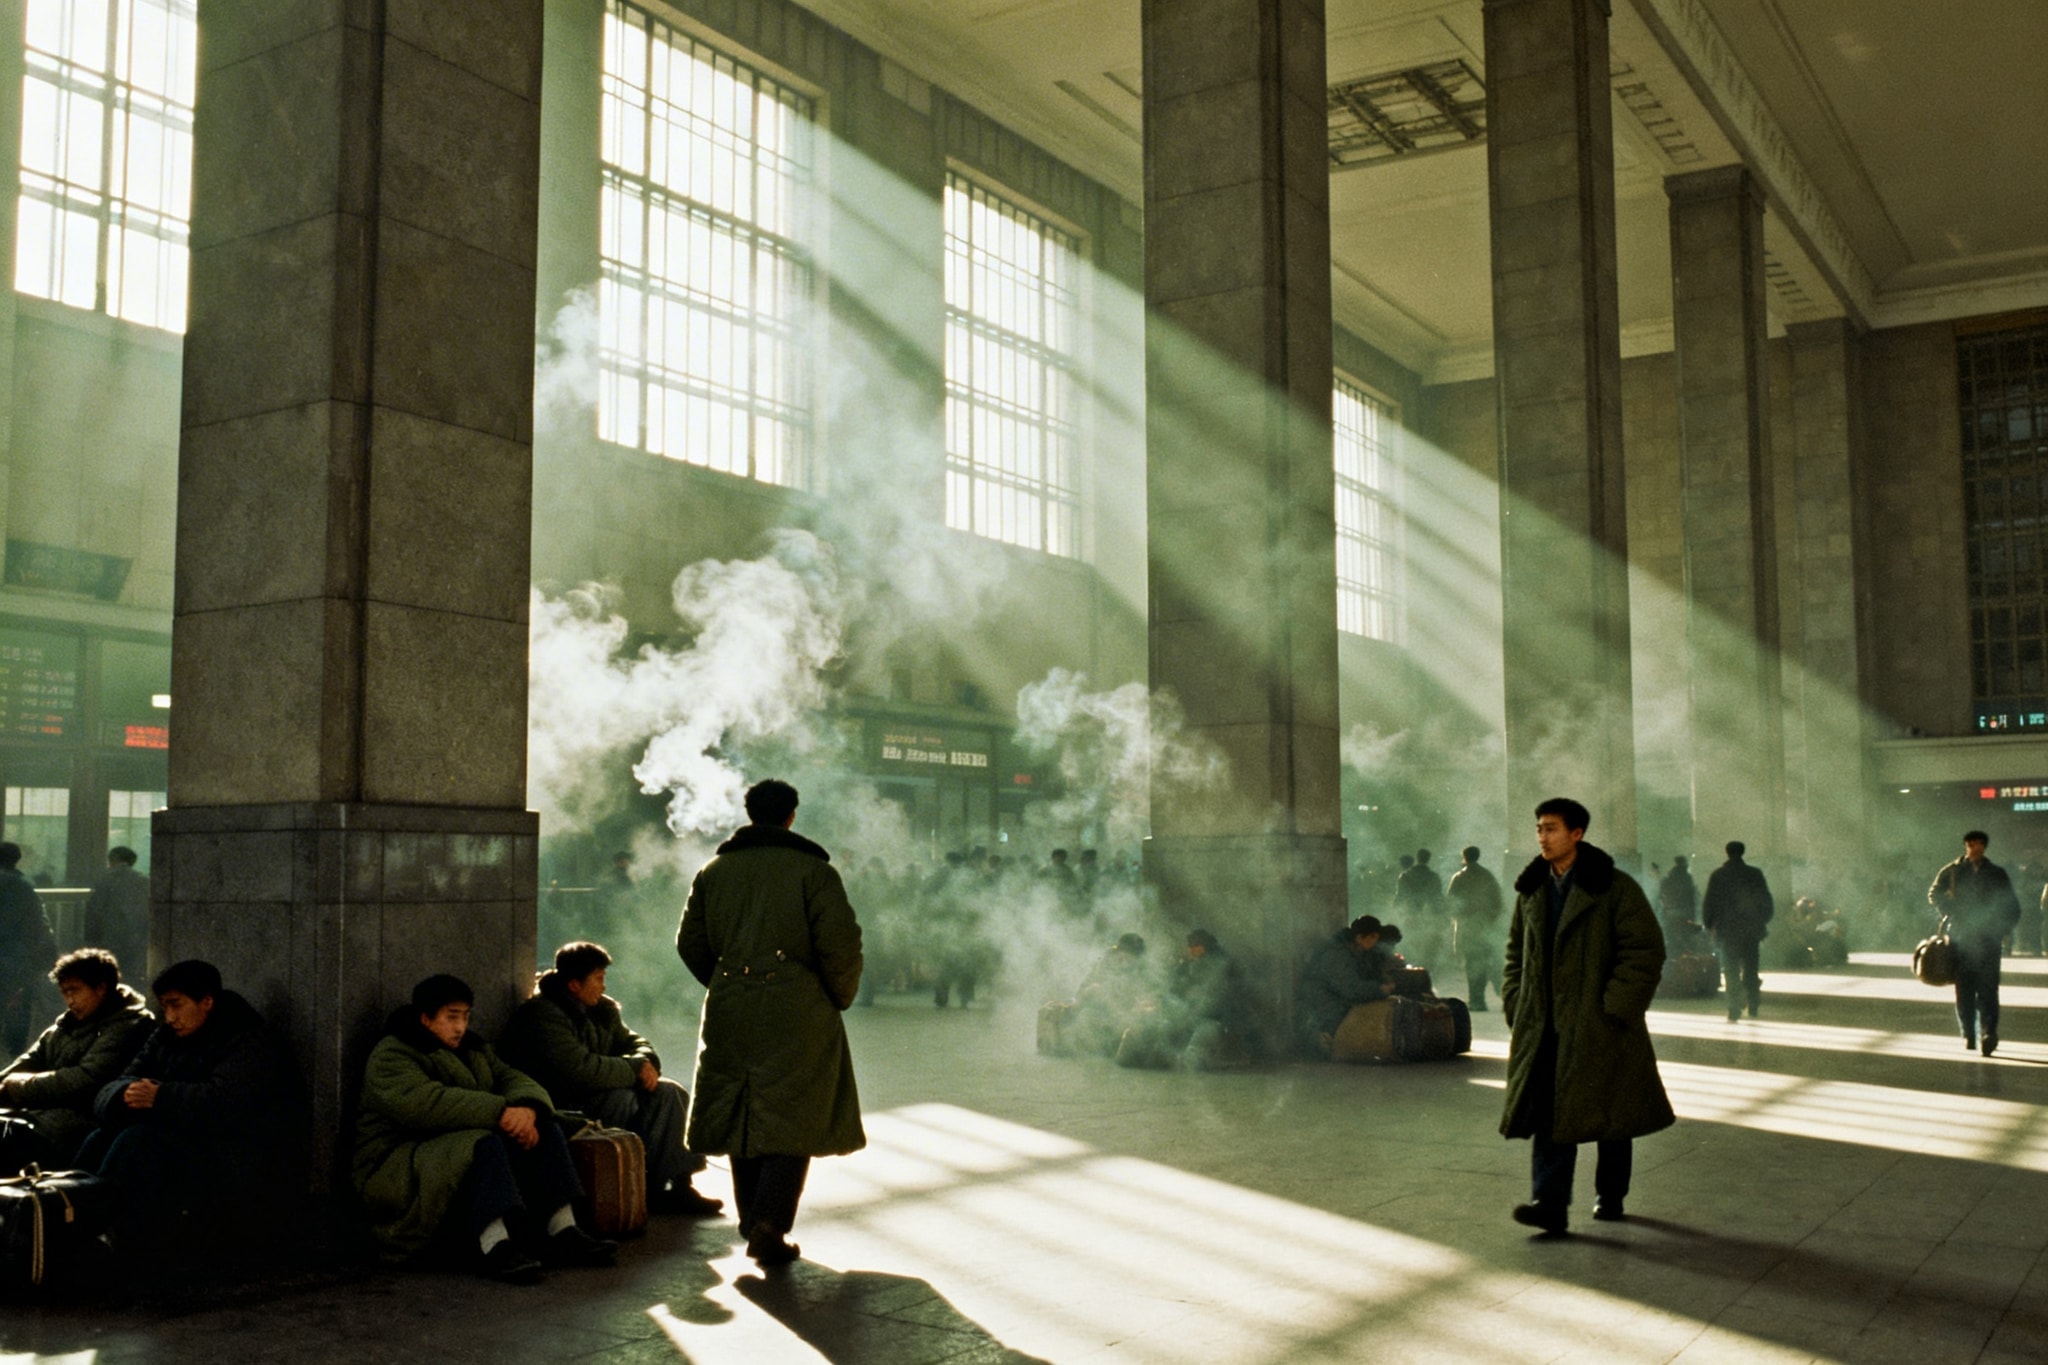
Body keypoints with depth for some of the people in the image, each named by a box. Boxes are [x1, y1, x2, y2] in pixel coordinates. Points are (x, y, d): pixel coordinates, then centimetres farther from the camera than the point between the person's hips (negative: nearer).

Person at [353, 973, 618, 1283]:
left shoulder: (472, 1049, 18)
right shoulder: (390, 1057, -9)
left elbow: (514, 1080, 5)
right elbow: (426, 1104, -28)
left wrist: (527, 1110, -21)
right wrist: (500, 1113, -34)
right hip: (401, 1170, -8)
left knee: (545, 1130, -10)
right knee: (484, 1145, -35)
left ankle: (562, 1232, -21)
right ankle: (495, 1246, -49)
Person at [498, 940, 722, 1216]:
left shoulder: (602, 1008, 8)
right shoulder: (542, 1015, -21)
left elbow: (632, 1041, 15)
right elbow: (581, 1070, -30)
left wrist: (647, 1063, -11)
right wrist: (635, 1069, -19)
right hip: (558, 1105, -9)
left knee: (670, 1094, -7)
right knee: (623, 1100, -31)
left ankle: (676, 1184, -11)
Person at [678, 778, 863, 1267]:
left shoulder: (713, 871, 9)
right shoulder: (812, 870, -5)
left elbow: (690, 942, 13)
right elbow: (840, 943, -10)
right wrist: (839, 997, 5)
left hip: (729, 1016, 4)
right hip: (798, 1015, -4)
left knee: (742, 1117, 13)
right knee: (794, 1121, 1)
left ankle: (754, 1226, 19)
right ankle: (770, 1226, -10)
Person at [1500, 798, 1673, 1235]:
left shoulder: (1615, 888, -7)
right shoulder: (1531, 891, 11)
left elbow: (1645, 951, -10)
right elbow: (1516, 953, 19)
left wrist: (1615, 1008, -15)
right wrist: (1516, 1008, 7)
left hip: (1601, 1025, -4)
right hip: (1545, 1026, 4)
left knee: (1610, 1113, 8)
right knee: (1548, 1113, -5)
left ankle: (1611, 1196, 25)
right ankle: (1550, 1203, -8)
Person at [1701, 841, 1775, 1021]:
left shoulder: (1717, 875, -5)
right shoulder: (1755, 874, 0)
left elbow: (1709, 903, -3)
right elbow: (1767, 902, 5)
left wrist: (1708, 925, 7)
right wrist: (1762, 922, 17)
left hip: (1727, 930, -2)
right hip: (1751, 929, 2)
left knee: (1731, 970, 1)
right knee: (1750, 968, 13)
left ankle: (1734, 1011, -5)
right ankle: (1753, 1008, 13)